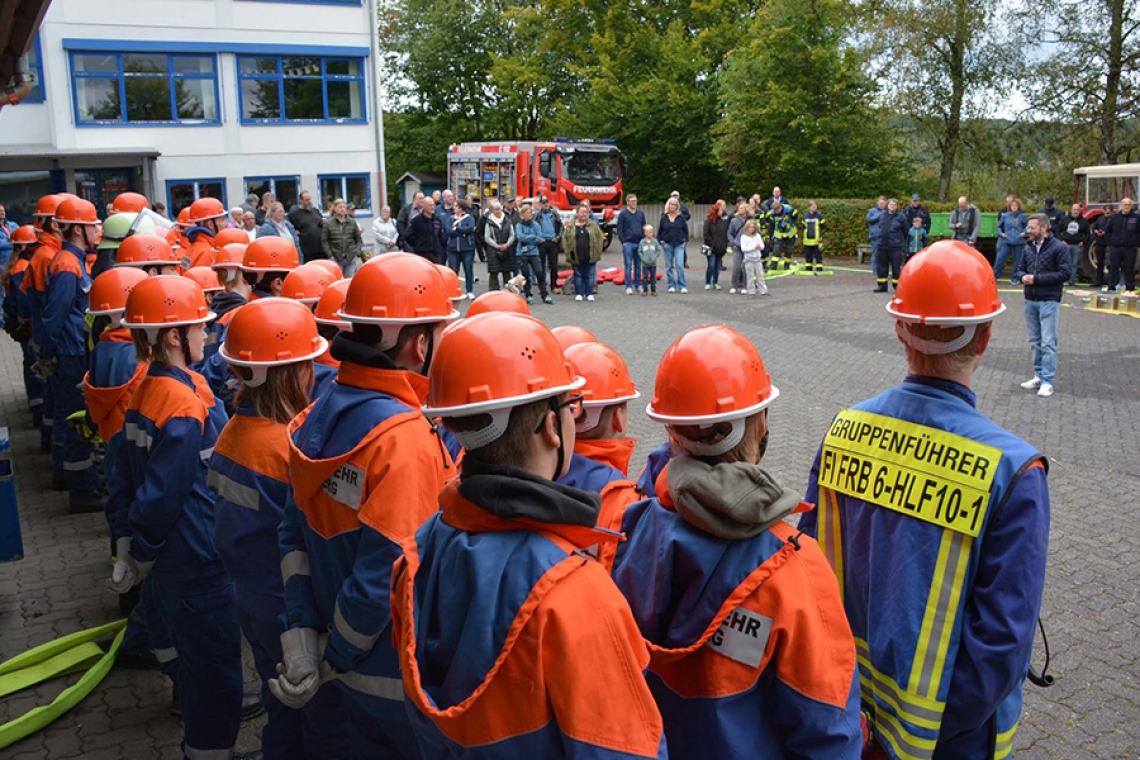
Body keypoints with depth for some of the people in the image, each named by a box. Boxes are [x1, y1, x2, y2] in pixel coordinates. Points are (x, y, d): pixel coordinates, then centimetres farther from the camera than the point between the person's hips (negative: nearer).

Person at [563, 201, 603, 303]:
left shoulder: (593, 224, 4)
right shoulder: (571, 226, 4)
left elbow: (599, 237, 3)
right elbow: (565, 239, 3)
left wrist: (598, 251, -4)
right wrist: (568, 252, -5)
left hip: (590, 256, 0)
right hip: (576, 256, 0)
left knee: (590, 275, 5)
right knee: (578, 275, 7)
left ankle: (589, 294, 15)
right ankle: (579, 293, 16)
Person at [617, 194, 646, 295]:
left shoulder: (641, 213, 11)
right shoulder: (623, 213, -1)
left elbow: (644, 228, 15)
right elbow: (619, 229, -2)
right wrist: (623, 242, -7)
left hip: (639, 243, 4)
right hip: (628, 243, -4)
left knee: (638, 265, 8)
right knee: (628, 265, -2)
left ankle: (638, 285, 16)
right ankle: (628, 286, 1)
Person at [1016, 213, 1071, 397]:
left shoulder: (1058, 248, -7)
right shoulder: (1029, 248, 9)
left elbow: (1064, 274, -13)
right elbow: (1020, 270, 18)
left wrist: (1037, 278, -17)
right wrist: (1023, 277, -7)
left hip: (1049, 301, -6)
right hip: (1030, 300, 6)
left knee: (1048, 343, -5)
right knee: (1035, 341, 12)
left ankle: (1047, 382, -3)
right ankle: (1038, 376, 21)